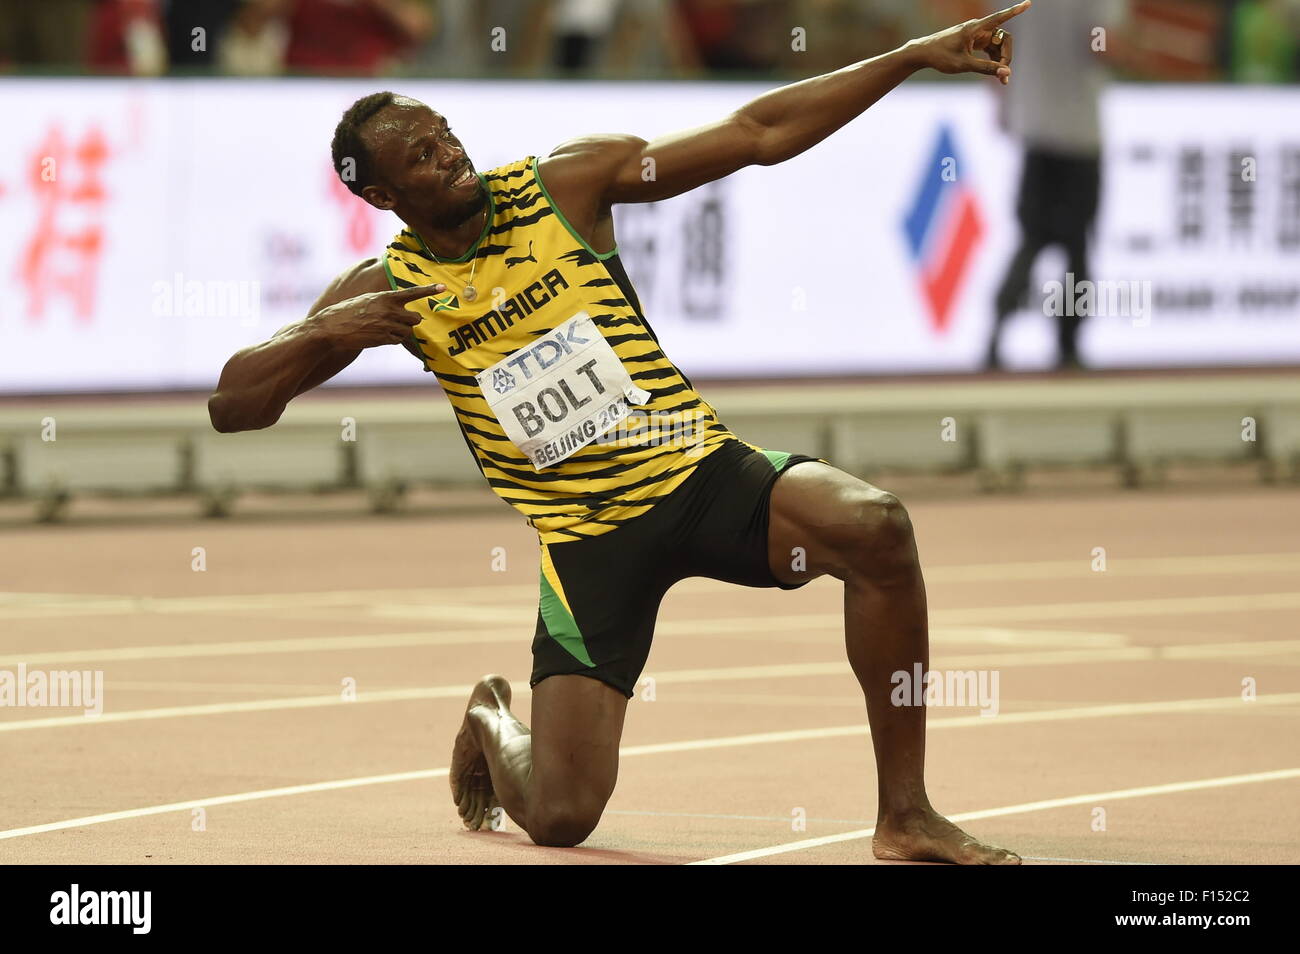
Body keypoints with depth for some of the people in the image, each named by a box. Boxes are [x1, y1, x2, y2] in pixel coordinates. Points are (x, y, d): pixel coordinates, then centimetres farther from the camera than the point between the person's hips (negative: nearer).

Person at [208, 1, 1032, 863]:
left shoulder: (564, 185, -2)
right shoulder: (388, 291, 0)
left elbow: (757, 134, -2)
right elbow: (232, 405, 1)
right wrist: (326, 335, -18)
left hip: (703, 471, 0)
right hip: (585, 537, 0)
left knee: (874, 526, -31)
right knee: (558, 817, -8)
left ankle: (906, 817, -20)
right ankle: (491, 722, 32)